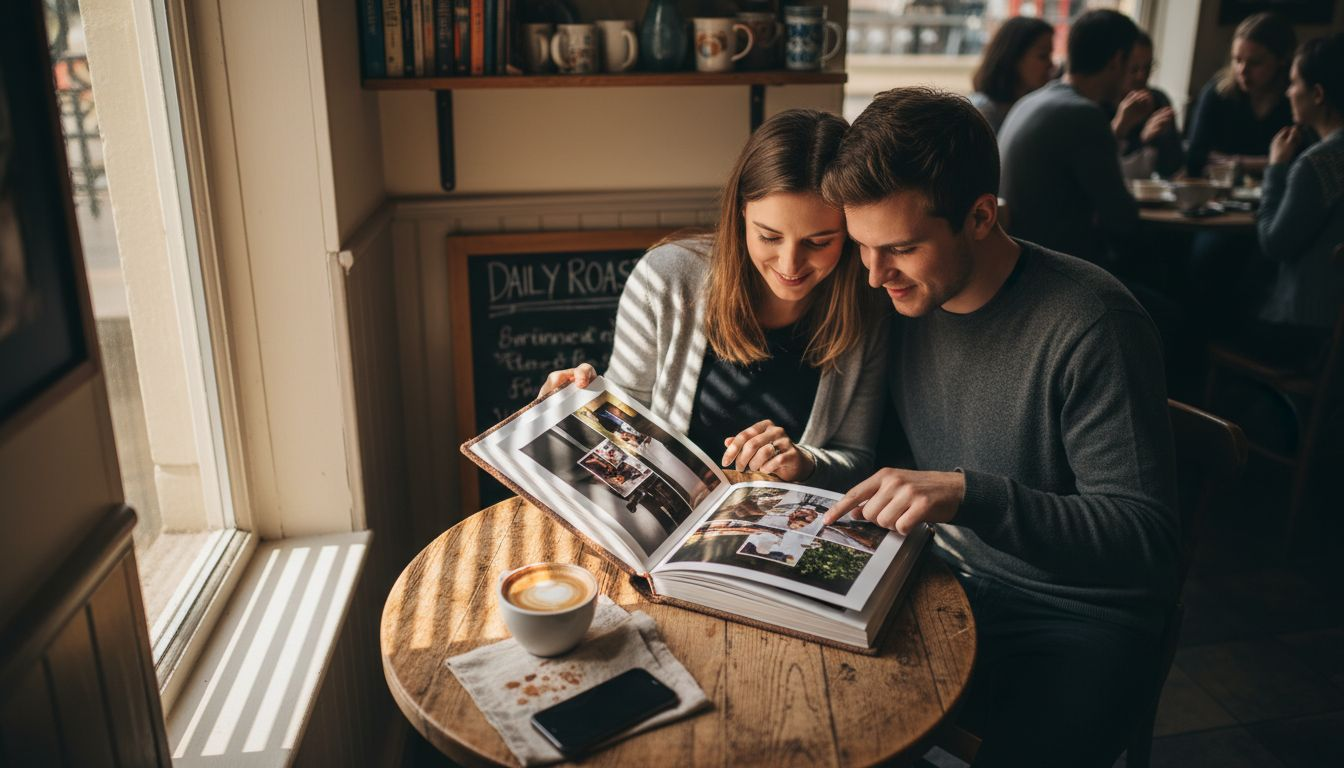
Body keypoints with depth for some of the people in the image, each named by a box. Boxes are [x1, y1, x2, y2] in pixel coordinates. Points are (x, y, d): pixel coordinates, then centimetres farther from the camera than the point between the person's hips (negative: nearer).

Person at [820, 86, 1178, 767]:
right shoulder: (904, 294, -2)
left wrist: (970, 495, -33)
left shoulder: (1090, 323, -21)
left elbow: (1147, 539, -21)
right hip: (940, 582, 5)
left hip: (1071, 617, -4)